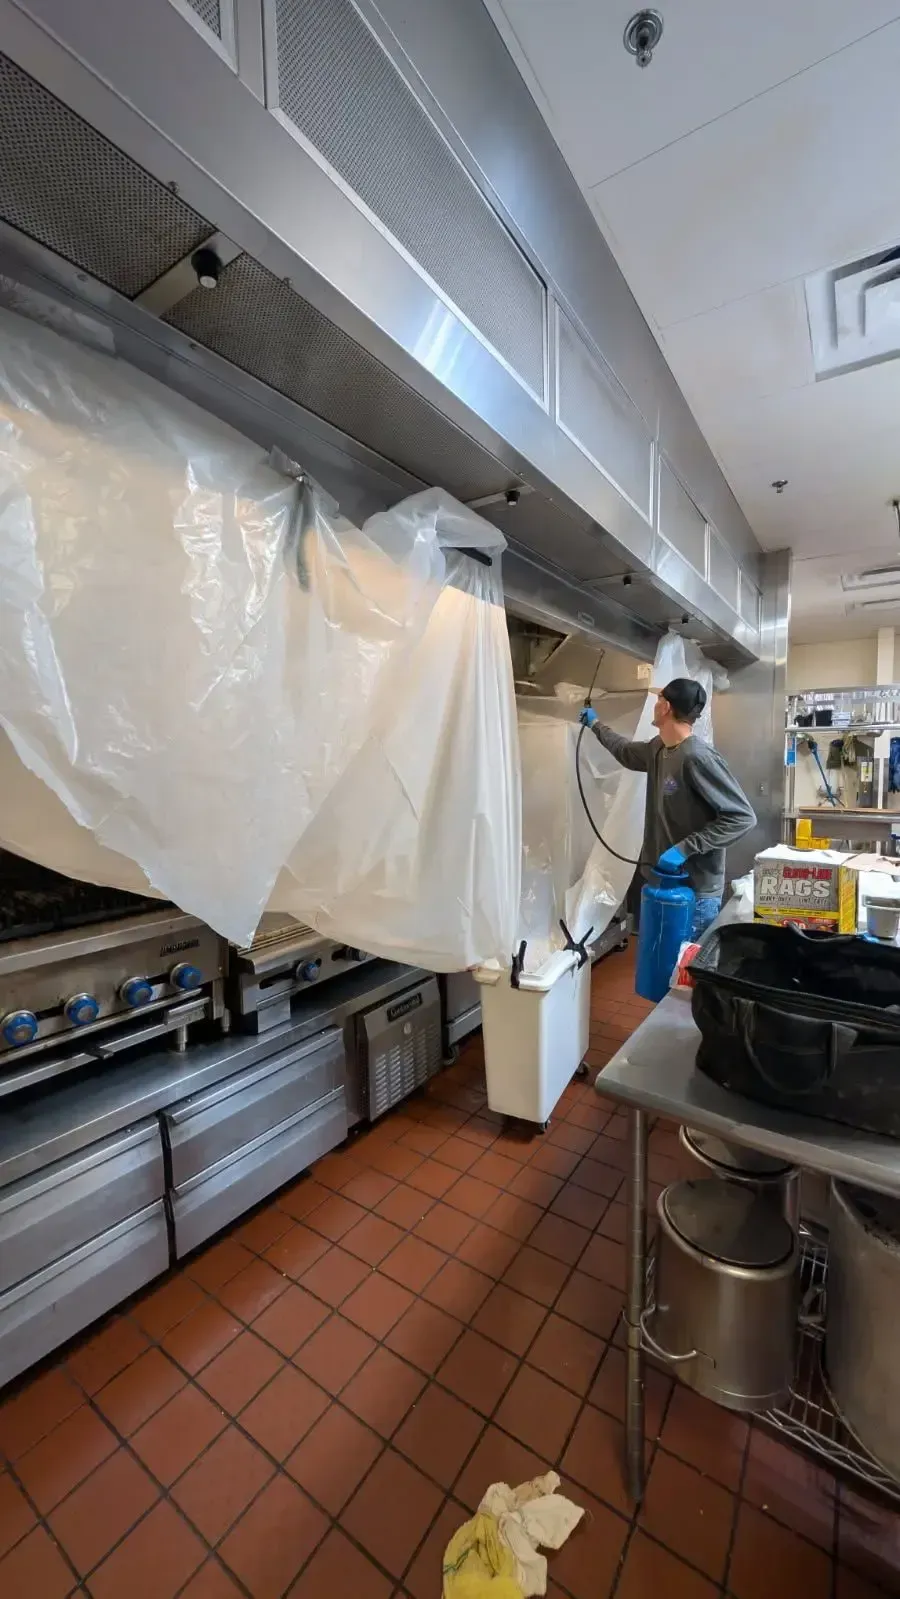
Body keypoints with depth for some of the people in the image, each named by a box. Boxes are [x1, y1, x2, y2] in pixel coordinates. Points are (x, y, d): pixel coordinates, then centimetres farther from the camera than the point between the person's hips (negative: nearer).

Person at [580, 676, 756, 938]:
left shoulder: (698, 758, -22)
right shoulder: (658, 748, 5)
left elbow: (743, 817, -23)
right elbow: (626, 751, 28)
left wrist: (684, 848, -26)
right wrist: (596, 725, 38)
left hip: (694, 890, -8)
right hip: (662, 878, 9)